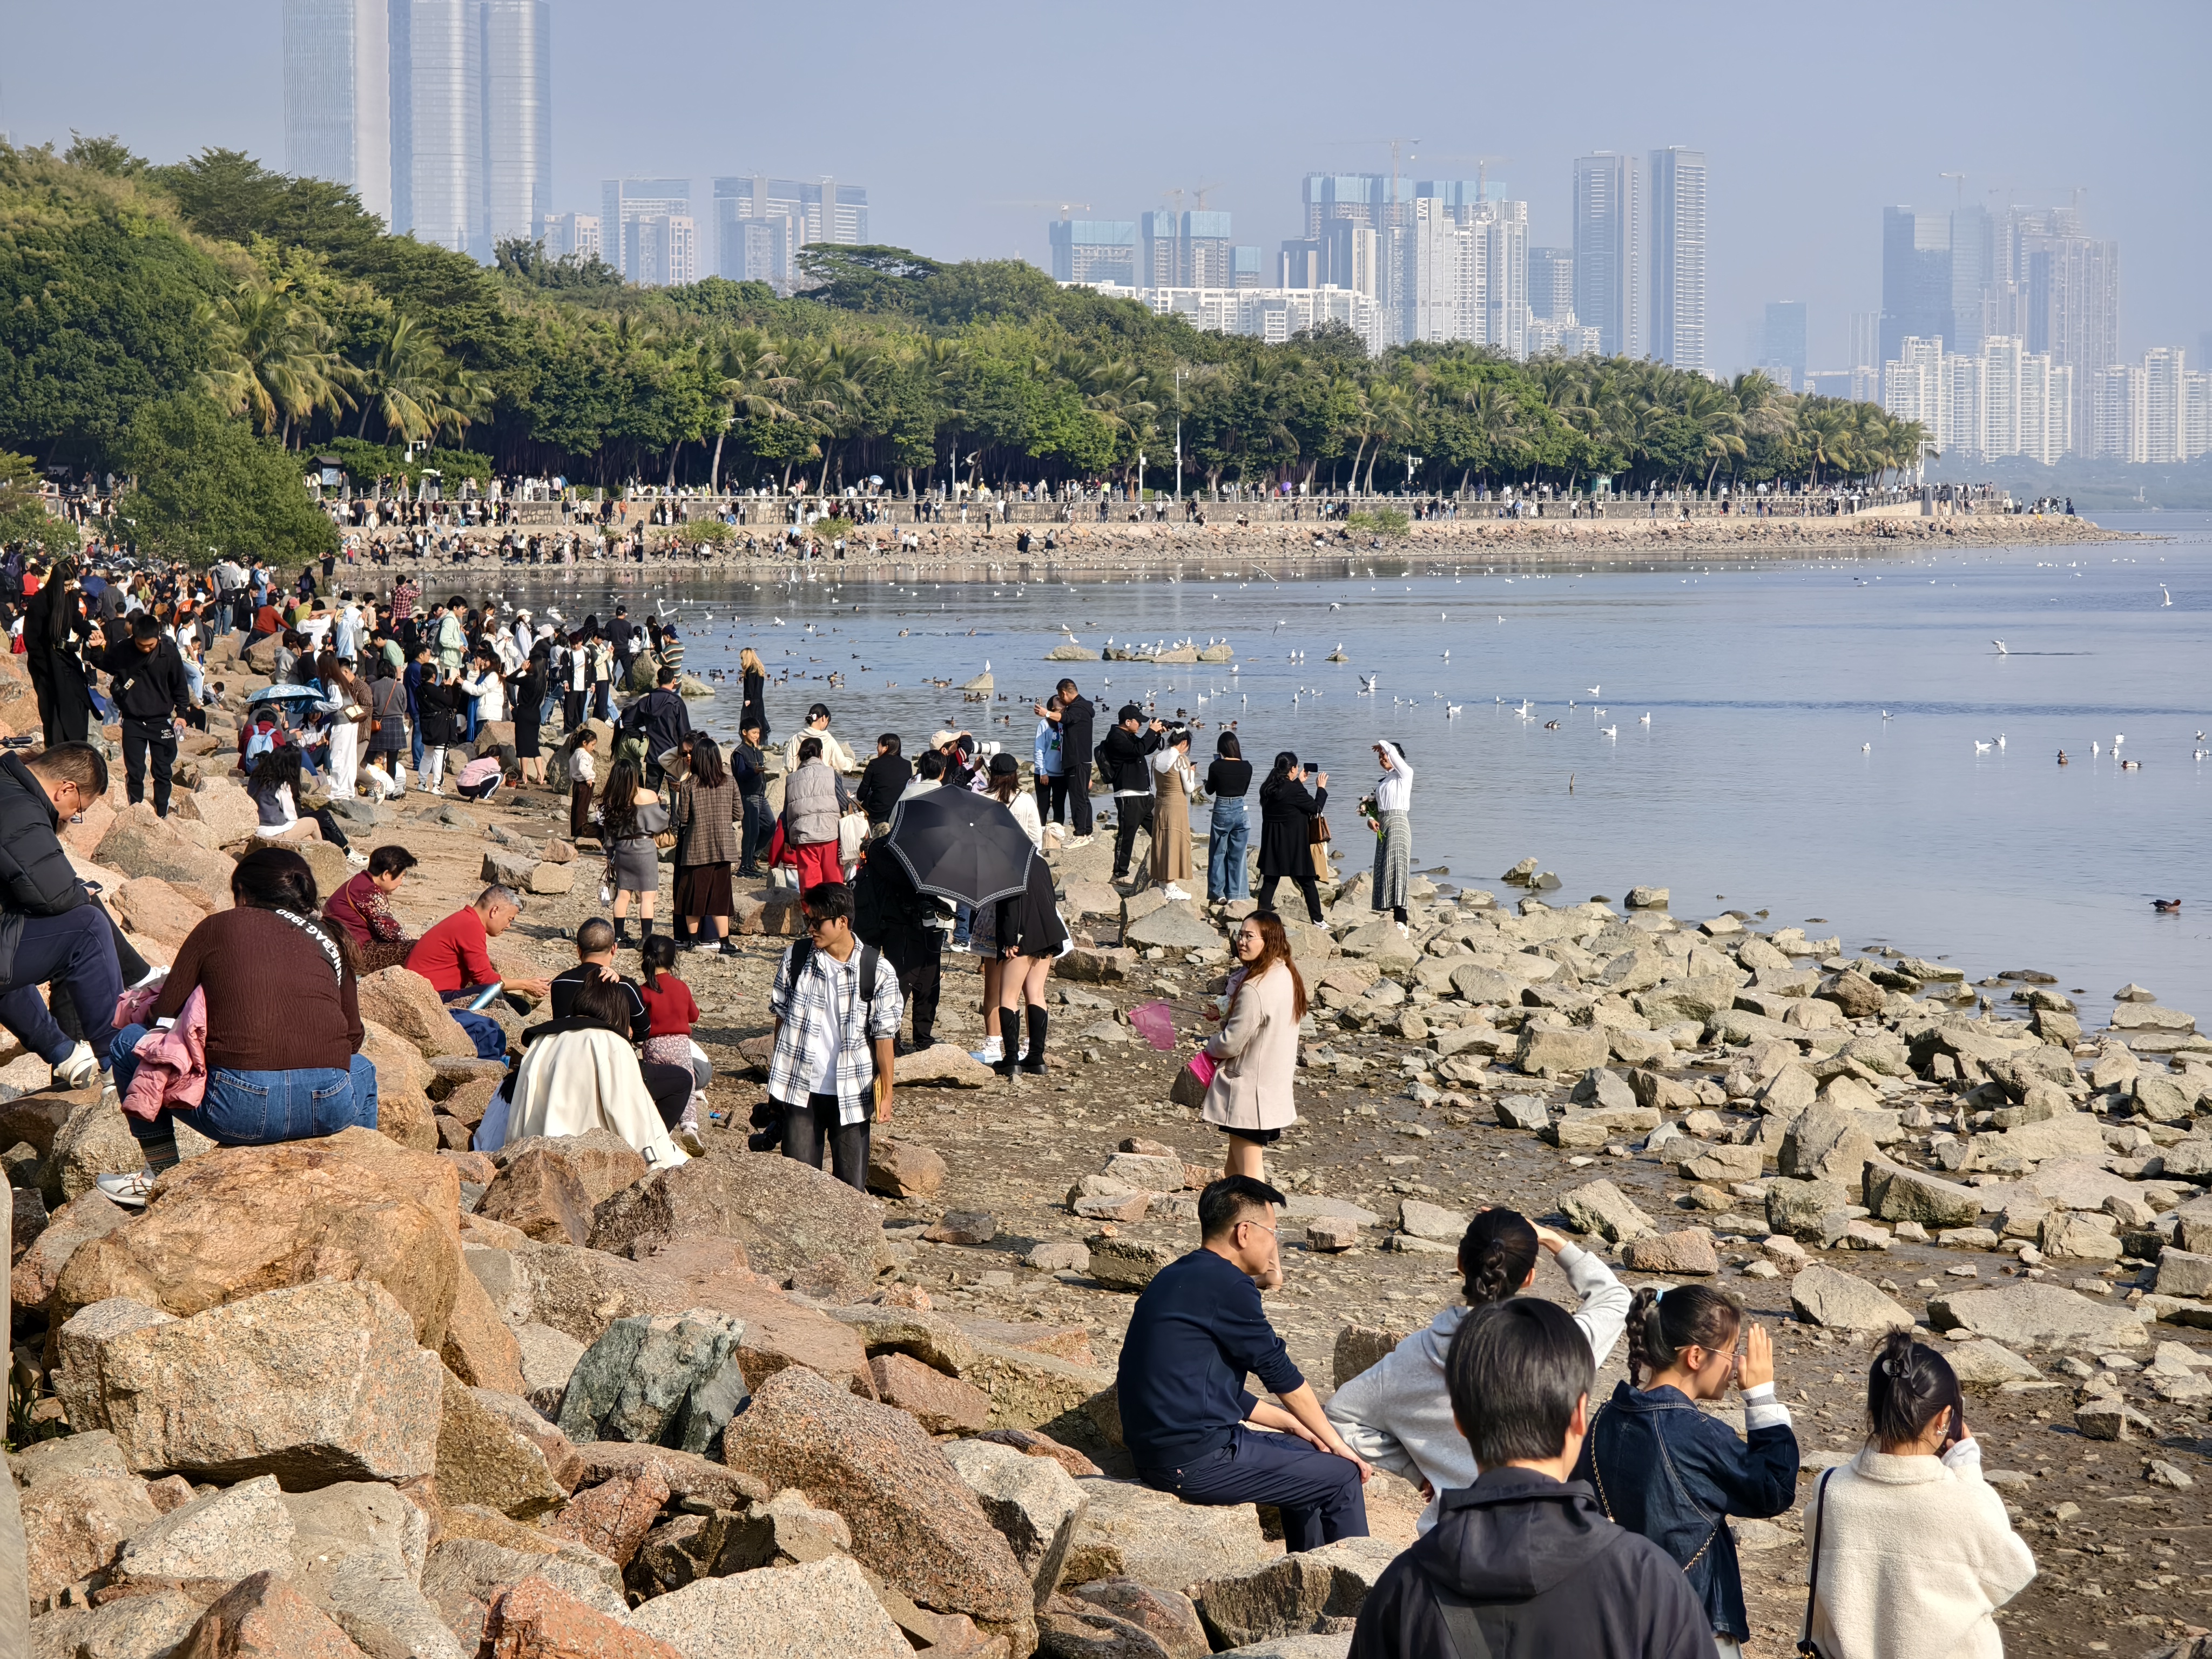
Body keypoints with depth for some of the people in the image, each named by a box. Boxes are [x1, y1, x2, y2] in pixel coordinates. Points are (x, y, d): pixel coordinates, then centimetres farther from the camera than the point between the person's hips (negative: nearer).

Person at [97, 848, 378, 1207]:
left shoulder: (219, 927, 11)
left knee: (129, 1042, 23)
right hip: (331, 1111, 3)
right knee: (360, 1068, 42)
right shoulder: (330, 939, 18)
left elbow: (165, 1012, 12)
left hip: (240, 1109, -3)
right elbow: (353, 1037, 18)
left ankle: (163, 1174, 25)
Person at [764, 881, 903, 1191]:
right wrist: (777, 1080, 9)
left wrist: (886, 1095, -2)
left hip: (851, 1094, -2)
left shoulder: (877, 971, -9)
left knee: (852, 1187, 3)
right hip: (800, 1088, 2)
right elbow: (782, 1017, 8)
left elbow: (884, 1036, -3)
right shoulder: (795, 959, -2)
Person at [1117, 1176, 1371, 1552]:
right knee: (1343, 1476, 0)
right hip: (1197, 1461, -10)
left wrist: (1291, 1424, 21)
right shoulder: (1227, 1284, -15)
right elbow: (1281, 1375, -8)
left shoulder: (1176, 1278, 15)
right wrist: (1336, 1442, 3)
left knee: (1302, 1452, 28)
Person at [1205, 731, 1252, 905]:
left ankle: (1218, 894, 8)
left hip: (1221, 812, -2)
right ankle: (1235, 894, 13)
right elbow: (1245, 791, 9)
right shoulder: (1246, 767, -5)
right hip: (1240, 811, 2)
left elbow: (1209, 790, 4)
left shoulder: (1216, 767, -12)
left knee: (1218, 854, 9)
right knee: (1237, 854, 11)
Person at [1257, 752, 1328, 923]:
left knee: (1269, 881, 9)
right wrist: (1321, 788, 6)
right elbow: (1316, 808, -9)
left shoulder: (1267, 789, 2)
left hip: (1272, 842, 6)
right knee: (1307, 882, 6)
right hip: (1294, 843, -6)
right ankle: (1317, 920, 12)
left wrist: (1298, 782, 31)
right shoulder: (1294, 790, -18)